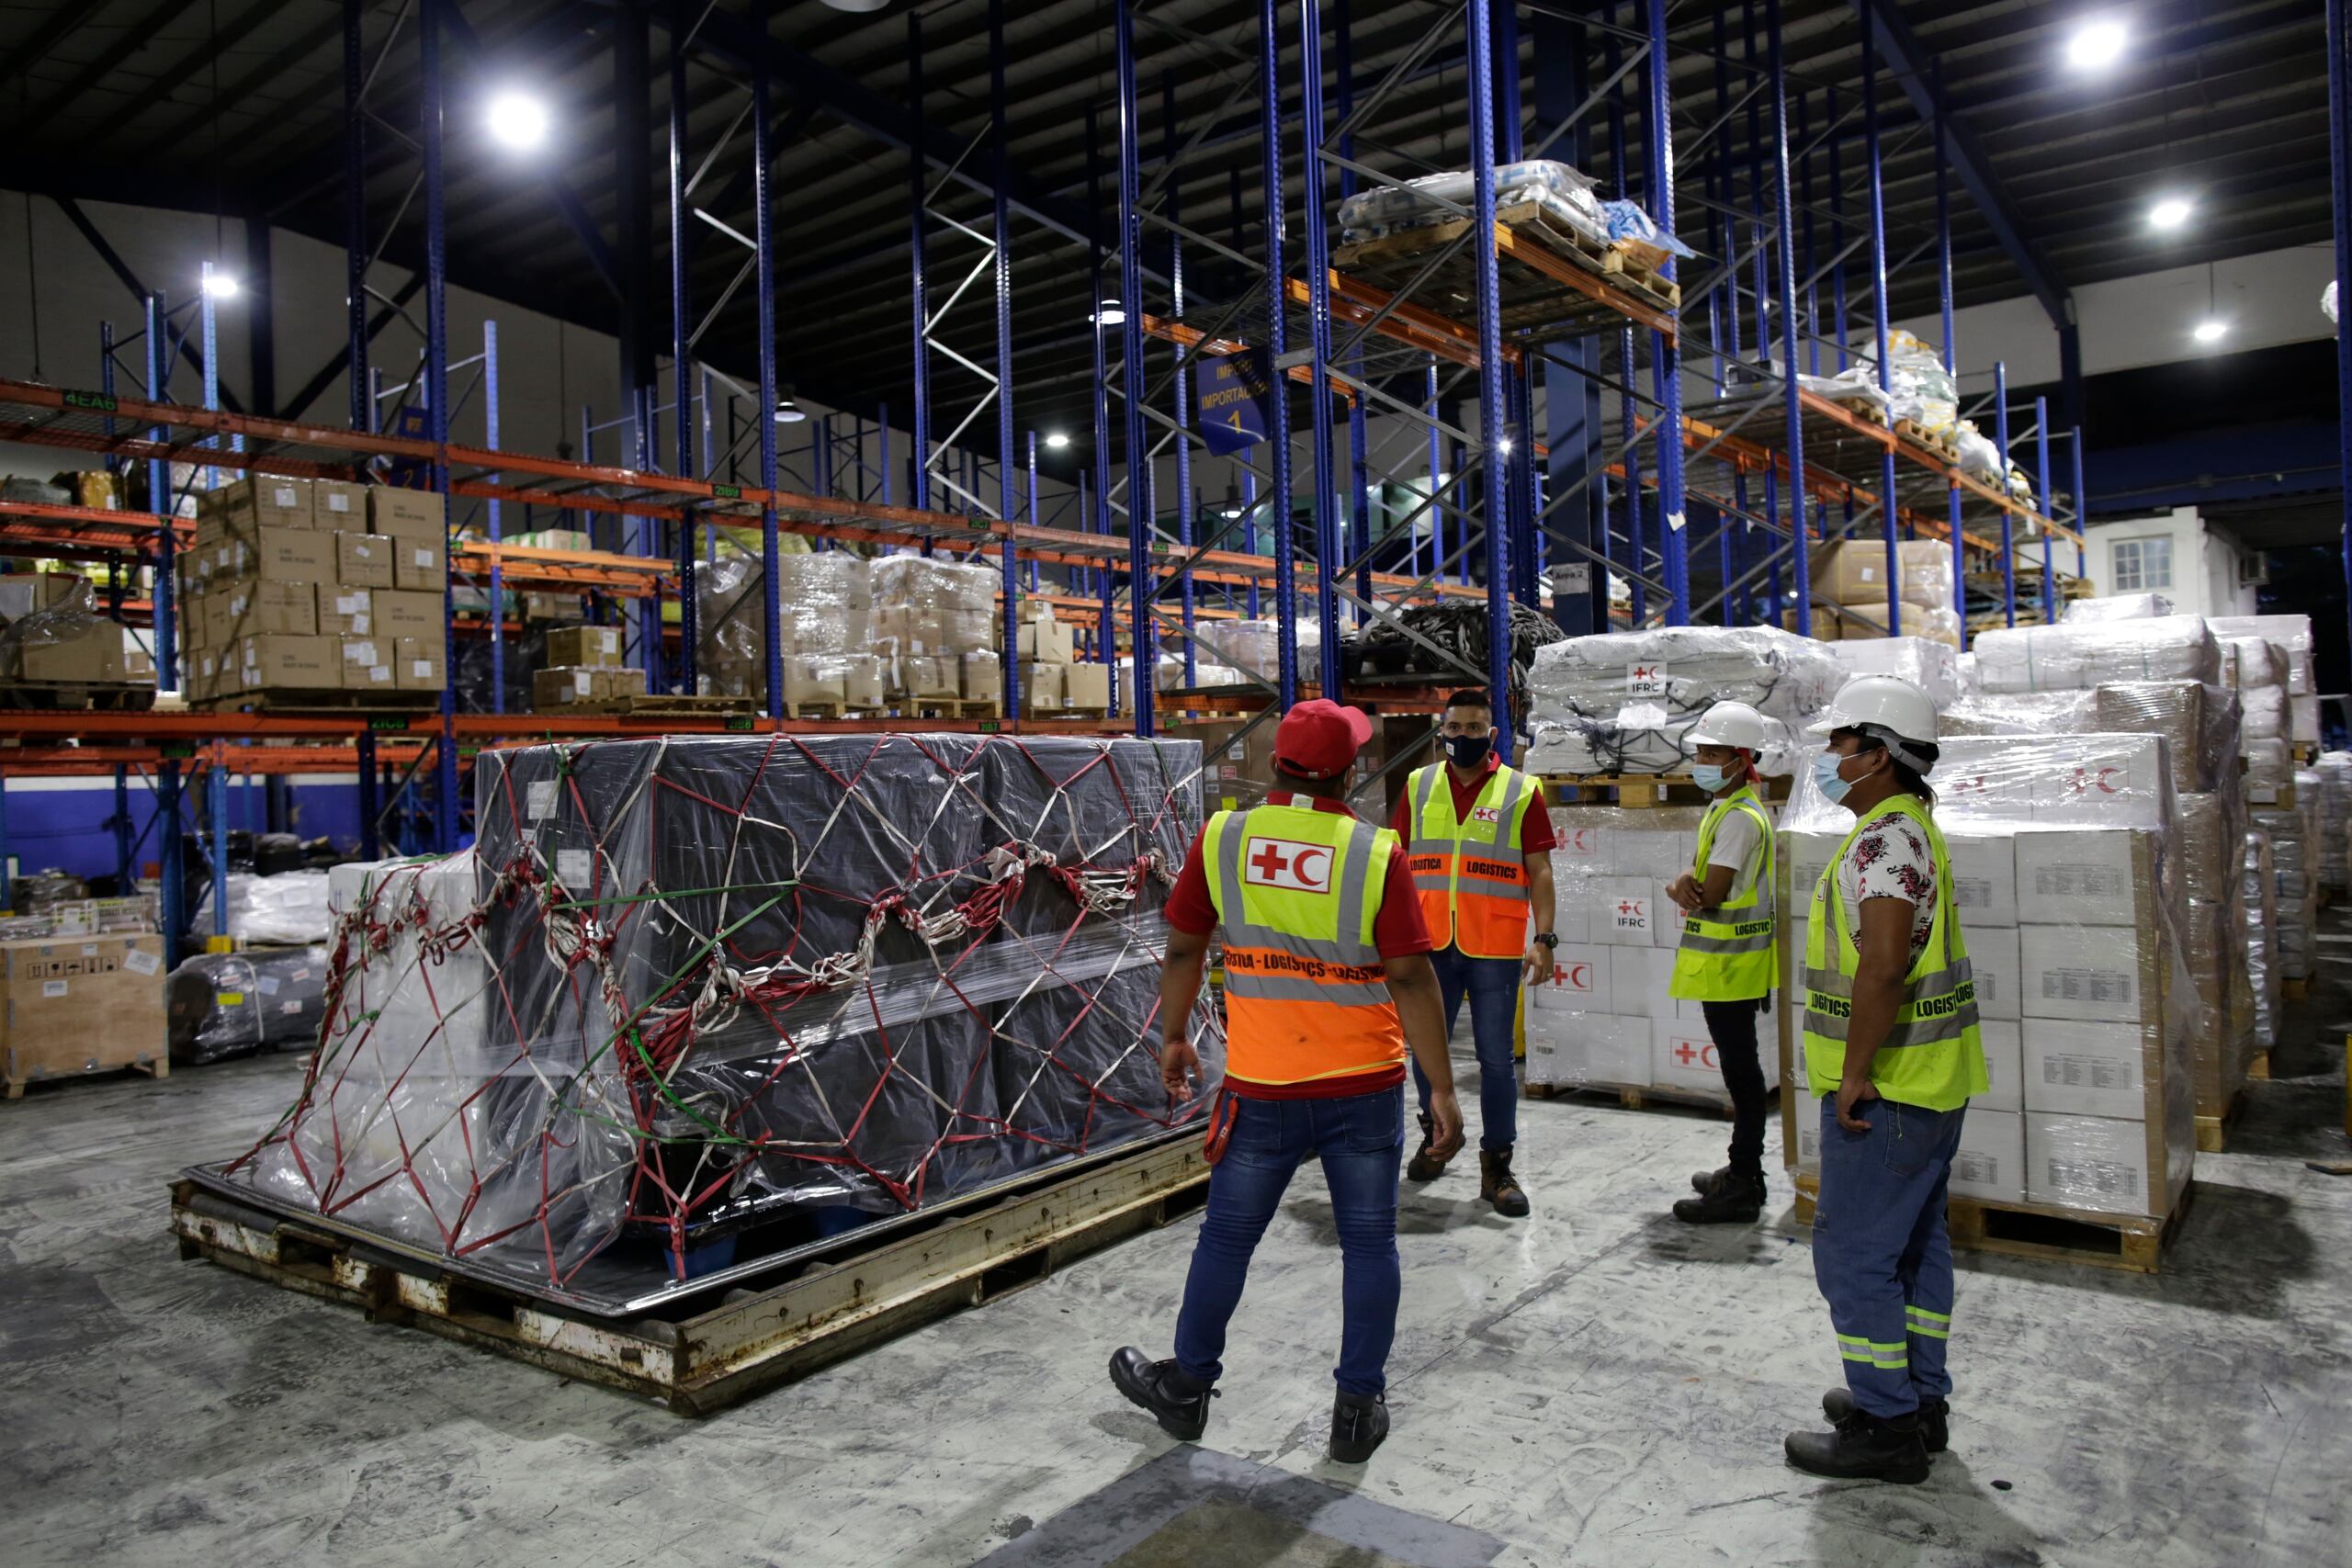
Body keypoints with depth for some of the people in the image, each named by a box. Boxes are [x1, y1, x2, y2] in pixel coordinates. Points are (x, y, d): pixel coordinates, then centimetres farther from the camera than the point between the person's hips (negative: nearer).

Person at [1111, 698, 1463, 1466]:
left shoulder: (1221, 839, -5)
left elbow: (1183, 948, 2)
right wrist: (1442, 1088, -5)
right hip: (1365, 1087, -1)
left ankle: (1186, 1387, 33)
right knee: (1368, 1243, 14)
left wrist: (1173, 1037, 17)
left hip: (1262, 1090, 1)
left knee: (1226, 1237, 16)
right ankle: (1358, 1406, 23)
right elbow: (1410, 978, -12)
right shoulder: (1376, 854, -11)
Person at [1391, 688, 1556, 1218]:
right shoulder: (1417, 786, 7)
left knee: (1497, 1058, 3)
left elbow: (1539, 871, 0)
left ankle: (1497, 1164, 14)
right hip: (1429, 943, 3)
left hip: (1495, 949, -2)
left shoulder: (1521, 791, 1)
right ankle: (1436, 1134, 35)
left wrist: (1543, 938, -9)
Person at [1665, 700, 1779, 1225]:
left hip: (1730, 963, -10)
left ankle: (1741, 1189, 2)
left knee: (1740, 1068, -5)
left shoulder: (1739, 816, -18)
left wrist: (1685, 889, -1)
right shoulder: (1723, 808, 14)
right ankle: (1744, 1171, 28)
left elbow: (1710, 895, -23)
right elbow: (1702, 875, 13)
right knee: (1739, 1066, 17)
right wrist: (1683, 884, -9)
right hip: (1726, 962, 10)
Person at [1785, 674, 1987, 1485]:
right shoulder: (1912, 827, 15)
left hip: (1884, 1091, -11)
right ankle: (1920, 1398, 31)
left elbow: (1883, 962, -32)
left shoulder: (1885, 840, -19)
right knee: (1915, 1242, 19)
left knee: (1855, 1252, -2)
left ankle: (1888, 1428, 7)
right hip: (1929, 1083, 11)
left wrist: (1856, 1072, -25)